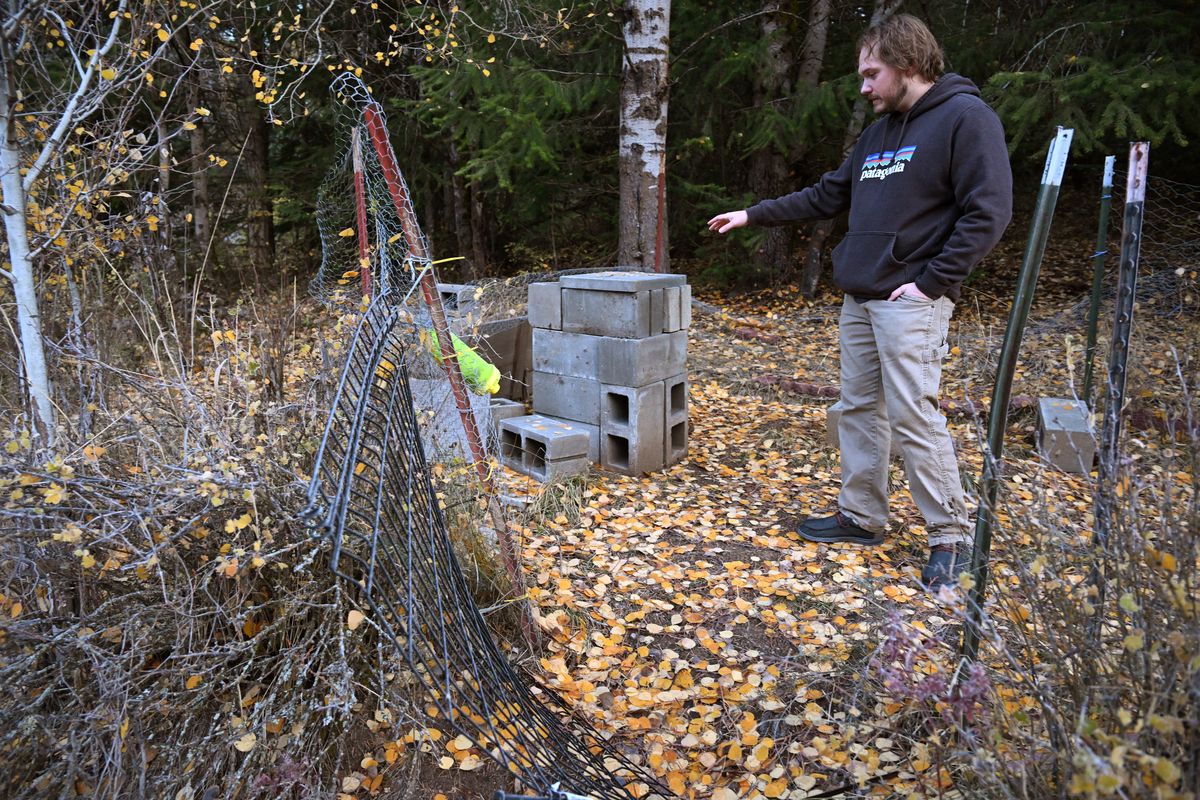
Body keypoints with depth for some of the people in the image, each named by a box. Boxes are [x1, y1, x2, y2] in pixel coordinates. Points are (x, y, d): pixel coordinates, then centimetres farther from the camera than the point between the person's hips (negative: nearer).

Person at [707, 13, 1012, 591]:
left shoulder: (965, 117, -7)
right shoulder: (879, 131, 17)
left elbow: (989, 212, -14)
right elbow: (827, 195, 23)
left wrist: (932, 281, -16)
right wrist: (753, 215, 20)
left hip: (910, 301, -8)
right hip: (858, 298, 8)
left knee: (913, 416, -9)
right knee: (859, 408, 10)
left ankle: (951, 536, 4)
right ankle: (861, 516, 22)